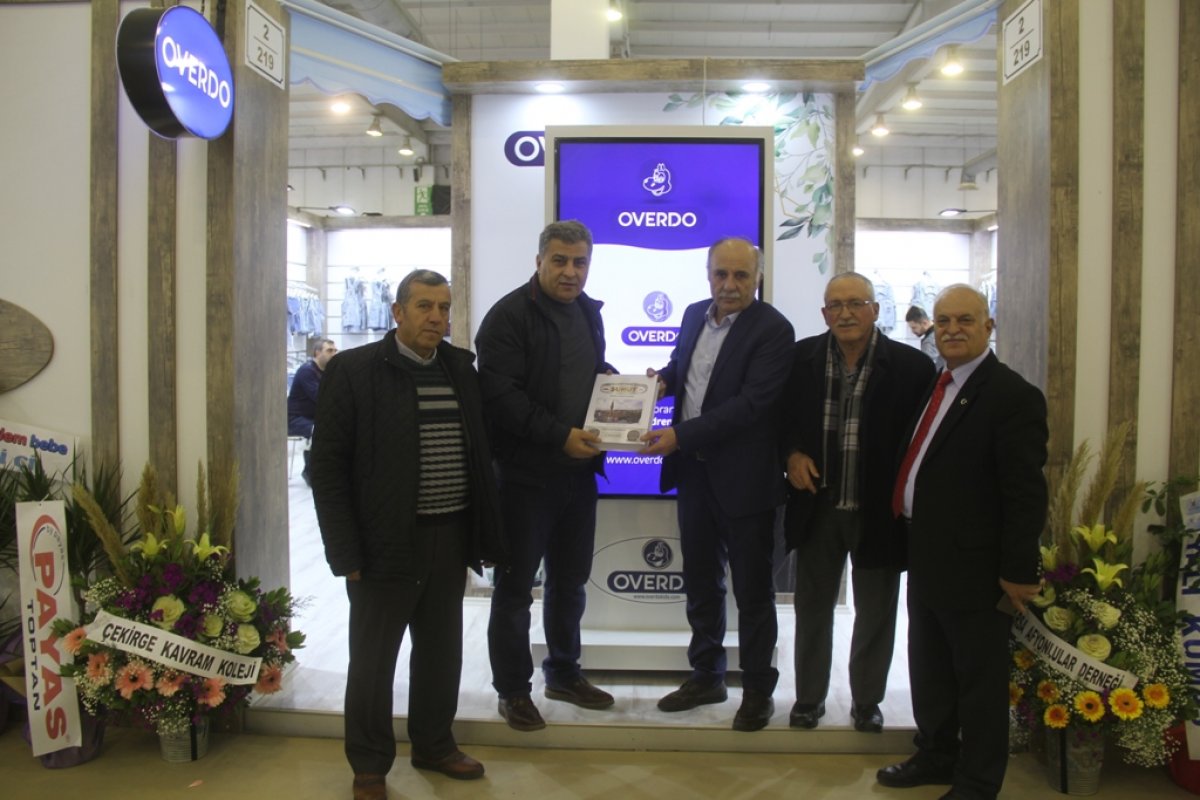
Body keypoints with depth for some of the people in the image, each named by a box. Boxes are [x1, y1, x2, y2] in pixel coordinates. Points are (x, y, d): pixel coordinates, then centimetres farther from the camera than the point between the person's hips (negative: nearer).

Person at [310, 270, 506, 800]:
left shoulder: (461, 369, 8)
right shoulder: (354, 370, -7)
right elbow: (328, 466, -8)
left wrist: (479, 534, 7)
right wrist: (346, 552, -12)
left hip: (451, 538, 5)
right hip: (386, 542, -5)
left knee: (441, 652, 17)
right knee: (373, 658, 9)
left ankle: (434, 745, 35)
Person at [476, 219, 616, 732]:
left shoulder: (588, 312, 12)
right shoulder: (510, 315, -12)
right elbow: (501, 395, -20)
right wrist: (560, 435, -23)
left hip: (578, 470, 7)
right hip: (525, 473, -7)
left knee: (570, 580, 18)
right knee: (516, 584, 6)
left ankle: (564, 673, 35)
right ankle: (512, 689, 21)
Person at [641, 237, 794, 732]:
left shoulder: (773, 330, -15)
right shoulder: (695, 315, 7)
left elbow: (751, 403, -23)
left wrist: (680, 436, -25)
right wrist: (664, 378, -2)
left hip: (744, 478, -7)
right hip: (694, 470, 7)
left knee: (752, 589, 8)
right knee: (700, 581, 18)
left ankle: (758, 690, 26)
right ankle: (706, 676, 36)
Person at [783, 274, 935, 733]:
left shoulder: (910, 366, -10)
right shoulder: (803, 357, -1)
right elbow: (783, 415, 10)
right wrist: (792, 453, -7)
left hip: (879, 512, -2)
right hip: (817, 507, 2)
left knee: (875, 613, 14)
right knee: (812, 607, 15)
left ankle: (867, 701, 34)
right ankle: (809, 697, 33)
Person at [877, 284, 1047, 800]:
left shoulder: (1013, 397, -16)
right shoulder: (933, 384, 9)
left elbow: (1026, 494, -17)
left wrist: (1018, 572, -17)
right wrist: (911, 541, 10)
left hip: (974, 566, -8)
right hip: (926, 558, 8)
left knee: (979, 677, 9)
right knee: (928, 667, 21)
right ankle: (936, 755, 40)